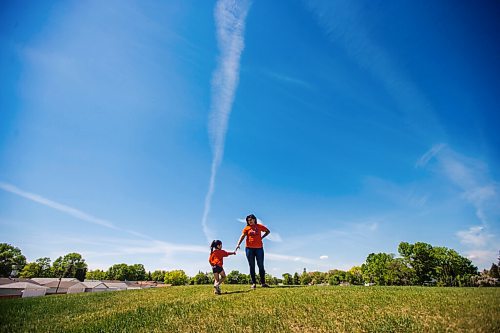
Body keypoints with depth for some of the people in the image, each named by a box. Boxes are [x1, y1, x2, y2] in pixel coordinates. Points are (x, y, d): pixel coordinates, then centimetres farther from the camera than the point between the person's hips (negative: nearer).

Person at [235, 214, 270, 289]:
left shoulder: (260, 226, 5)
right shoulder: (246, 228, 2)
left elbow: (268, 231, 17)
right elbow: (242, 236, -11)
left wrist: (262, 237, 5)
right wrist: (238, 244, -27)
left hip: (259, 248, 0)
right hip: (249, 248, 0)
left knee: (261, 266, 4)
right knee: (252, 266, 4)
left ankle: (263, 283, 11)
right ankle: (253, 283, 10)